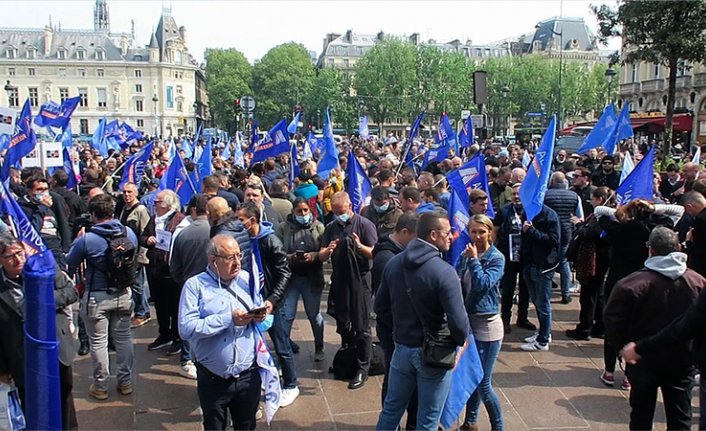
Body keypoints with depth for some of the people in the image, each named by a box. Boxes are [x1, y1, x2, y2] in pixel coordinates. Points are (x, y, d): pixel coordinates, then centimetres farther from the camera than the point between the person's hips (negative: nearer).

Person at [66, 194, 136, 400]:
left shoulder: (87, 240, -19)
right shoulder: (129, 233, -6)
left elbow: (70, 263, -4)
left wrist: (77, 241, 8)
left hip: (97, 297, -4)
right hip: (123, 294, 4)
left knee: (98, 342, 10)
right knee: (123, 338, 15)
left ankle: (100, 386, 21)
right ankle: (125, 382, 26)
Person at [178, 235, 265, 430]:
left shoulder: (247, 280, 3)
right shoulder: (195, 285, -9)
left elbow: (262, 320, 10)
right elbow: (186, 329, -20)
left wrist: (260, 317, -14)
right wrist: (228, 319, -24)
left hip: (248, 375, 3)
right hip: (213, 380, -2)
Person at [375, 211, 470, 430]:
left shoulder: (393, 263, -3)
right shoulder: (444, 272, -23)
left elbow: (380, 307, 6)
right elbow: (458, 322, -25)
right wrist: (460, 341, -5)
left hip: (401, 348, 5)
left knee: (392, 408, 21)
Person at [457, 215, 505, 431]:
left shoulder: (497, 258, -9)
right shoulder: (465, 255, 5)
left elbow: (483, 284, -21)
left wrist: (474, 260, -16)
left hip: (487, 326, -5)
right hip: (467, 323, 5)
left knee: (483, 383, -1)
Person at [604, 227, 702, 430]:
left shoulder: (632, 283, -18)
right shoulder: (698, 282, -8)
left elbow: (613, 320, -18)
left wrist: (624, 346, -3)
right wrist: (693, 347, 13)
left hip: (644, 361, -2)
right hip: (683, 361, 2)